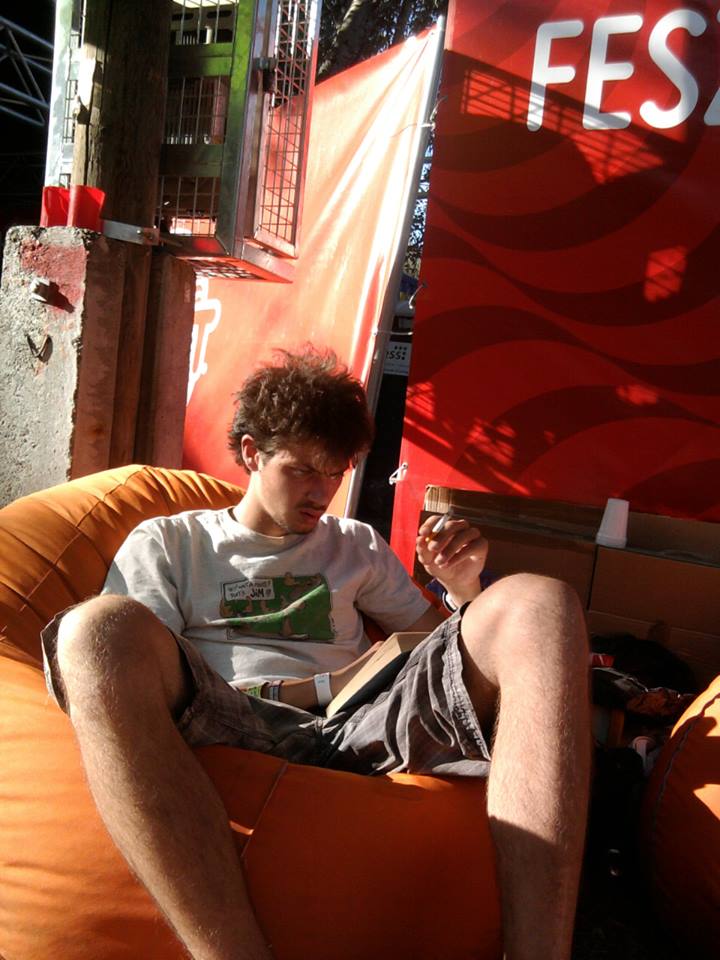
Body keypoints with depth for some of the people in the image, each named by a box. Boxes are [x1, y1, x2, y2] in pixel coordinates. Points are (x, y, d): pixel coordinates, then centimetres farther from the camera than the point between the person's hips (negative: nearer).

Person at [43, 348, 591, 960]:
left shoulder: (357, 545, 30)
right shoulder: (167, 543, 20)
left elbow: (443, 641, 31)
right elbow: (115, 668, 4)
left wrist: (464, 588, 7)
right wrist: (325, 686, -5)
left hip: (357, 734, 3)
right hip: (230, 735, -2)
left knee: (537, 603, -20)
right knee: (99, 628, -33)